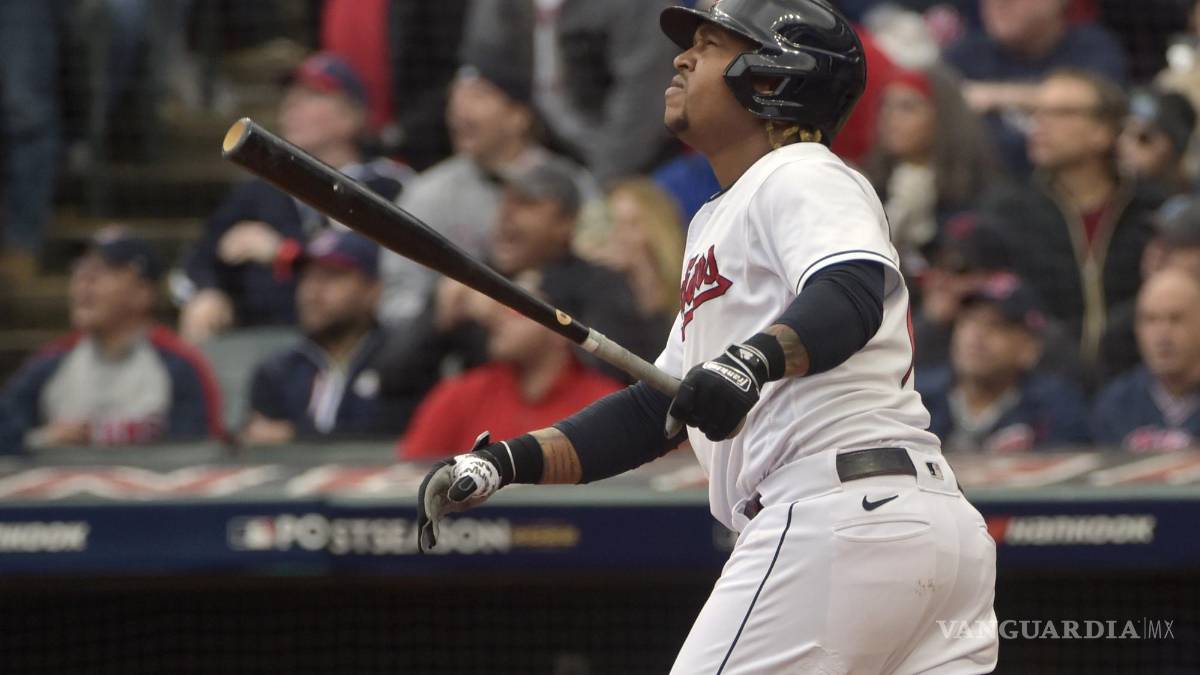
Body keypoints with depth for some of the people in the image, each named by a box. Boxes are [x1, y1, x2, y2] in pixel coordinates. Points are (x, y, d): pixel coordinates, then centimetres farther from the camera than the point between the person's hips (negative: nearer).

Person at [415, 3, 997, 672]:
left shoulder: (803, 175, -2)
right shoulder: (715, 221, 28)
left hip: (840, 514, -10)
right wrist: (508, 461, 19)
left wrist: (753, 359, -42)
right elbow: (657, 409, 29)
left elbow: (855, 292, -24)